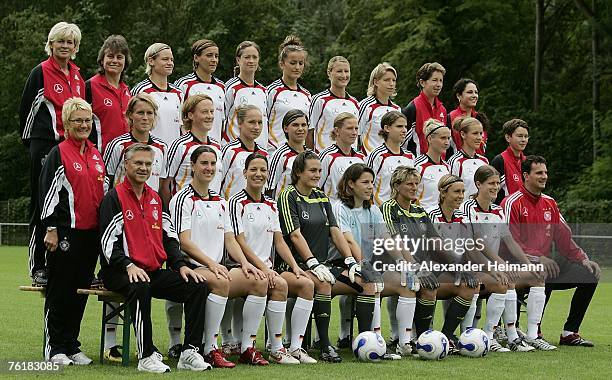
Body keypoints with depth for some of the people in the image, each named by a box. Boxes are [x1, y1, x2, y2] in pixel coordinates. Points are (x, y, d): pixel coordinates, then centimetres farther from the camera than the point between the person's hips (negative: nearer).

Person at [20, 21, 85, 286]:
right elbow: (25, 109, 0)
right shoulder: (40, 73, -3)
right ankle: (38, 267, -1)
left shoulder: (77, 77, 15)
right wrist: (30, 141, 5)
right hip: (45, 145, -6)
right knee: (42, 206, -3)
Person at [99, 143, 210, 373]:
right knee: (140, 287, -40)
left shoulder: (155, 199, 20)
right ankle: (146, 356, -34)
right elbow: (108, 242, -11)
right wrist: (129, 266, -25)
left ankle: (189, 353, -12)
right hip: (120, 273, -7)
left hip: (155, 272, 7)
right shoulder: (114, 198, -2)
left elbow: (169, 237, 19)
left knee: (198, 285, -11)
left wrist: (181, 265, 2)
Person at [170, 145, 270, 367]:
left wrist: (244, 262, -1)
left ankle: (247, 347, -9)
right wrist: (211, 264, -24)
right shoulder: (183, 199, -3)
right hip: (191, 268, -7)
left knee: (259, 281, -14)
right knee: (220, 281, -37)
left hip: (217, 268, 7)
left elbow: (230, 240, 19)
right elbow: (184, 242, -12)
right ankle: (210, 350, -31)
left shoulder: (220, 202, 21)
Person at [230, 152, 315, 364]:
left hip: (267, 267, 7)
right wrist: (263, 268, -20)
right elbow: (240, 243, -12)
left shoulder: (271, 205, 18)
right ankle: (276, 350, -26)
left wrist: (295, 266, 1)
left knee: (306, 283, -14)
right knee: (280, 284, -32)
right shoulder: (238, 203, -4)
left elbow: (279, 241, 16)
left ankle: (295, 347, -14)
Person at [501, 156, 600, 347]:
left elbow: (564, 237, 13)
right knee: (544, 275, -38)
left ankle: (569, 332, -1)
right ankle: (532, 334, -23)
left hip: (547, 267, 7)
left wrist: (583, 259, -1)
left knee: (590, 274, -5)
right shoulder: (512, 203, -7)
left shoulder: (550, 203, 16)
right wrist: (538, 259, -24)